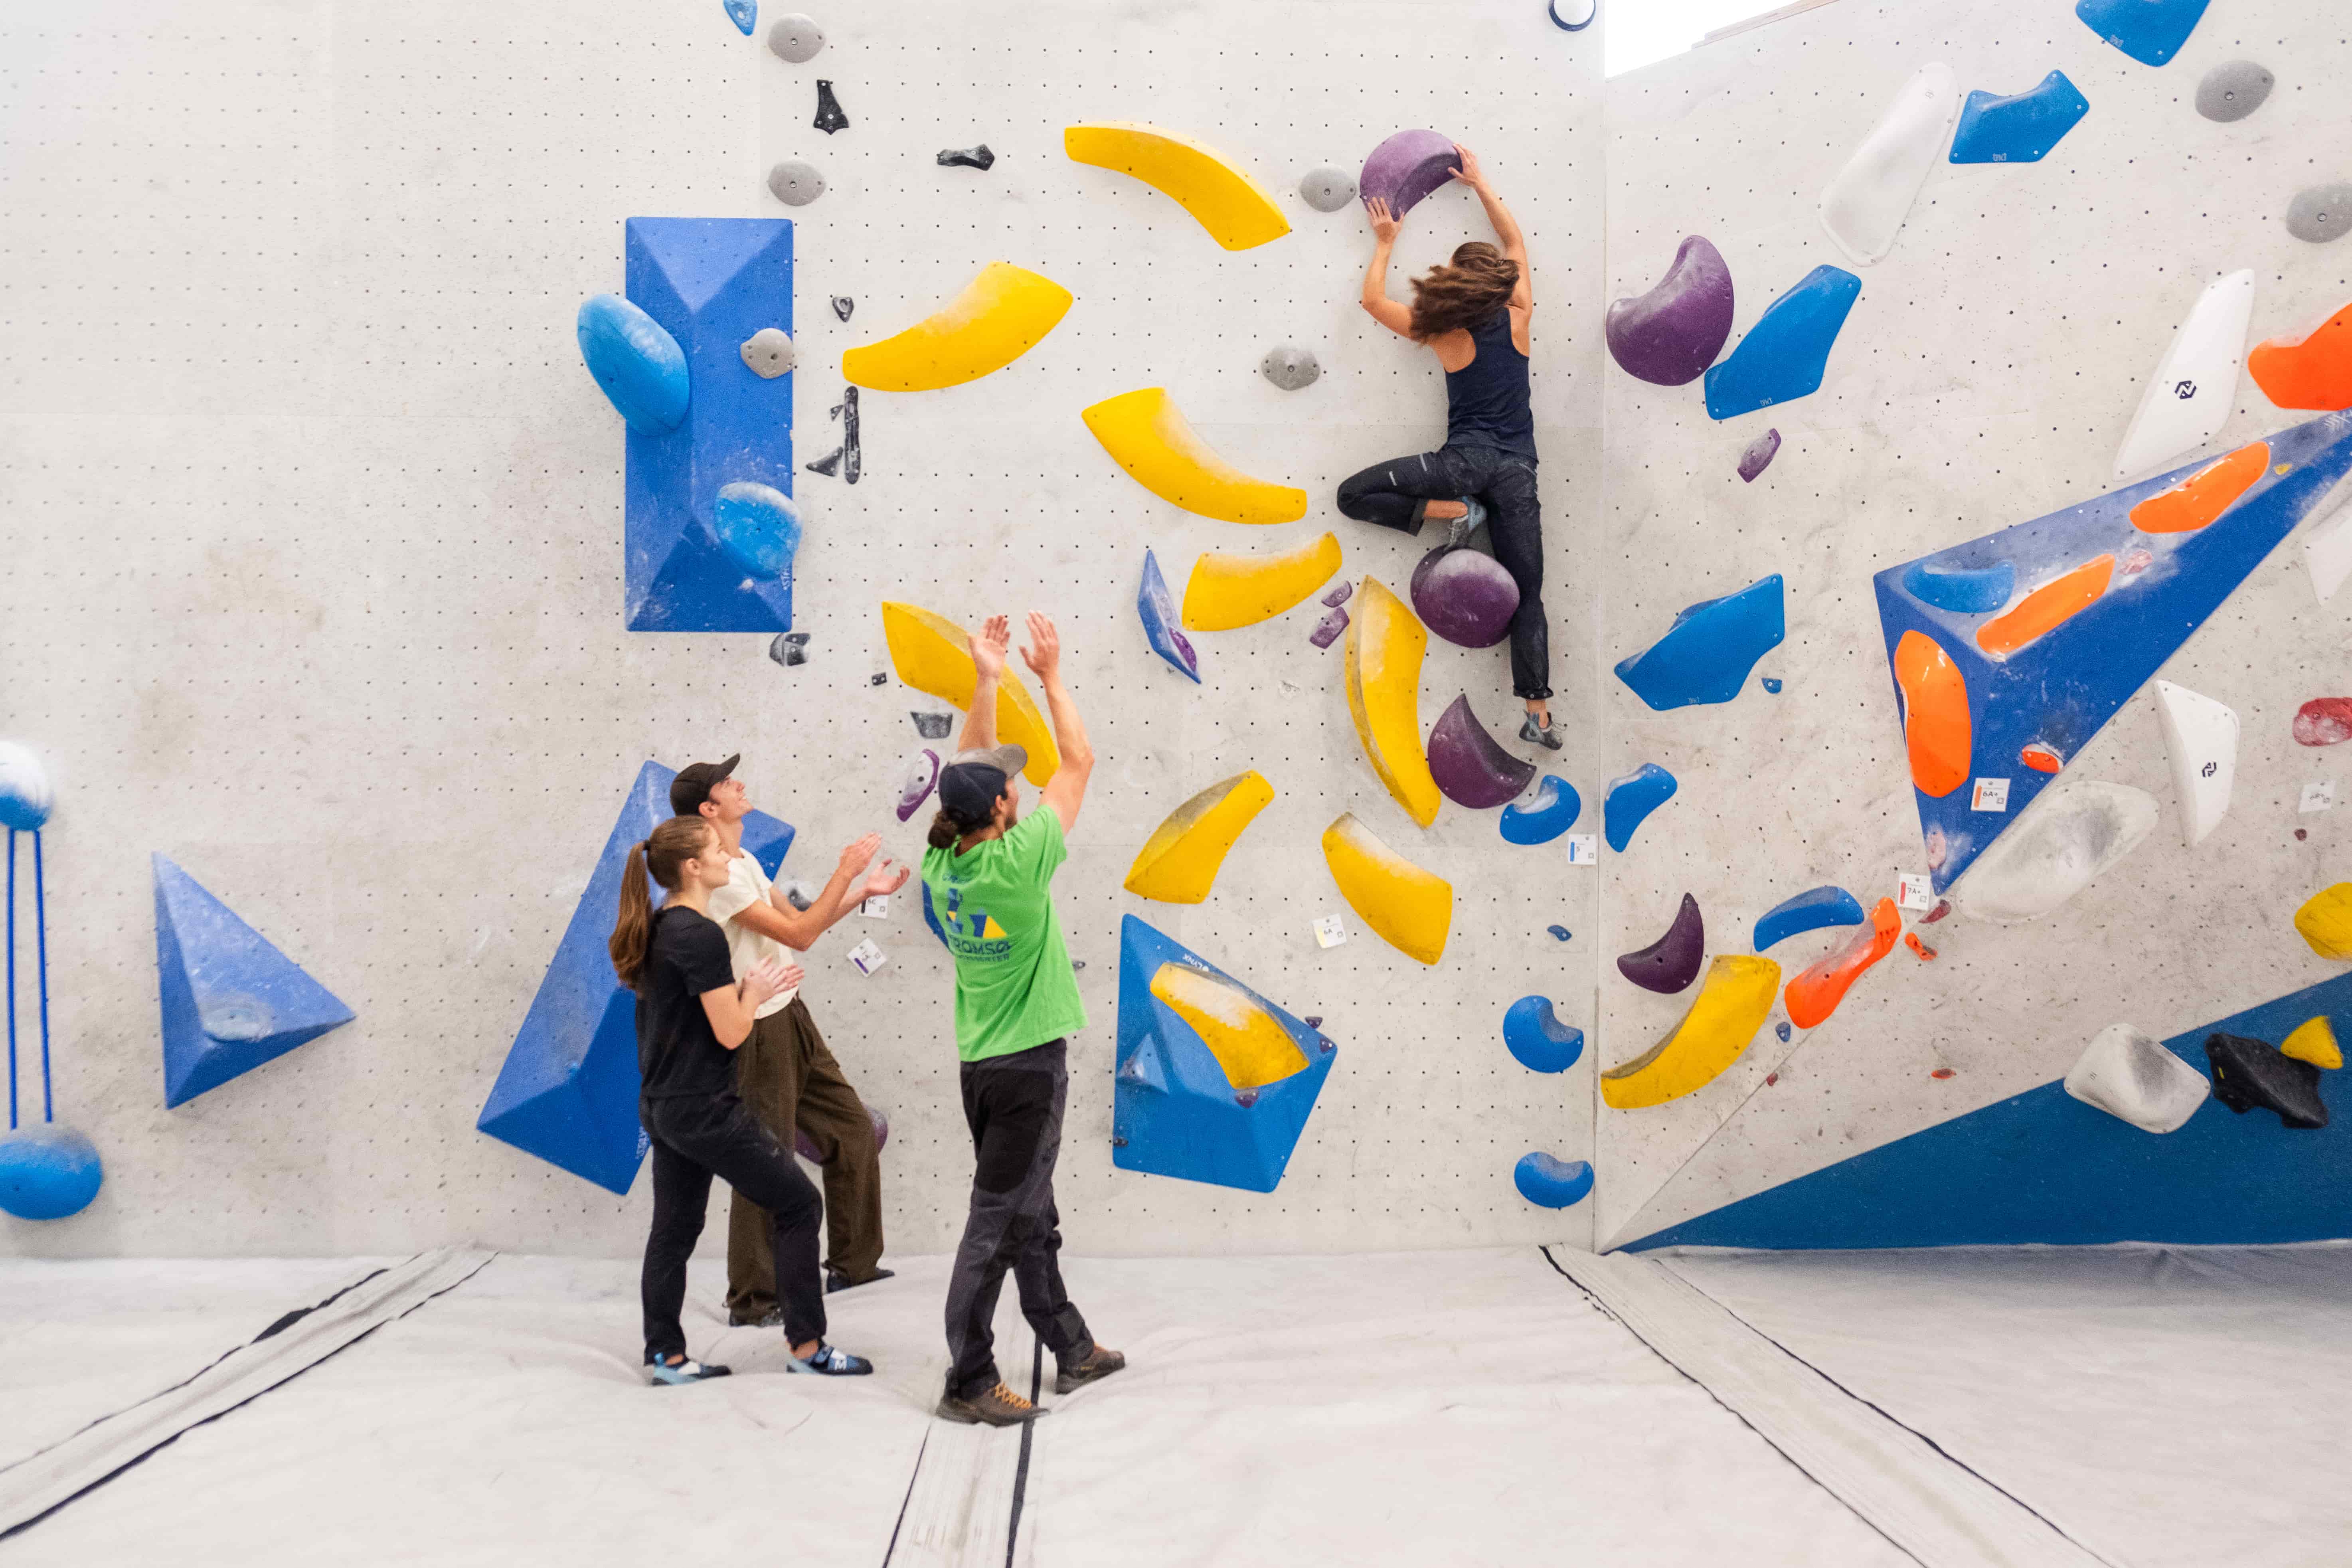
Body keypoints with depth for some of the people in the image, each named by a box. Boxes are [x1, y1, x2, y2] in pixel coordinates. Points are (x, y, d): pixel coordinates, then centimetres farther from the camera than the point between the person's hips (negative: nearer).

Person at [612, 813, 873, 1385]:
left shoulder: (656, 930, 9)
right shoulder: (701, 935, -20)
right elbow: (730, 1032, -19)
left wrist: (748, 987, 8)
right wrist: (755, 991, -1)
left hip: (662, 1105, 9)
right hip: (705, 1109, -9)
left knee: (674, 1228, 14)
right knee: (797, 1202, 2)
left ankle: (665, 1354, 19)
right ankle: (806, 1343, 8)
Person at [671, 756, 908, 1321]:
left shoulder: (745, 863, 12)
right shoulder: (718, 877, -20)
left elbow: (798, 919, 19)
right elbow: (799, 935, -21)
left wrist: (864, 890, 13)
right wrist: (846, 872, -16)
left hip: (792, 1018, 10)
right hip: (759, 1034, -10)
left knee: (853, 1130, 15)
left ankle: (852, 1263, 28)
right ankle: (752, 1301, 12)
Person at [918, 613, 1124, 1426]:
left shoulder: (942, 864, -2)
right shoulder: (1018, 865, -20)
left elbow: (968, 774, 12)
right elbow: (1079, 762, -11)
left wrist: (987, 682, 10)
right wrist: (1050, 675, -1)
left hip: (981, 1064, 8)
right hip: (1029, 1062, -8)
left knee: (1031, 1214, 17)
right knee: (998, 1222, -2)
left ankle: (1072, 1349, 31)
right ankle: (969, 1382, 4)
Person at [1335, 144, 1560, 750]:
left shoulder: (1446, 337, -1)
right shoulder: (1518, 319, 5)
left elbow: (1373, 301, 11)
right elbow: (1516, 239, 21)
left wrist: (1385, 242, 22)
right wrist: (1479, 183, 26)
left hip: (1469, 459, -4)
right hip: (1518, 470, 4)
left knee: (1353, 494, -5)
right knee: (1528, 593, 5)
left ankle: (1454, 512, -17)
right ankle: (1538, 714, -6)